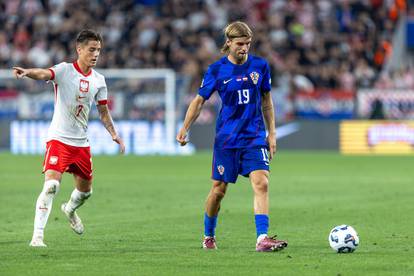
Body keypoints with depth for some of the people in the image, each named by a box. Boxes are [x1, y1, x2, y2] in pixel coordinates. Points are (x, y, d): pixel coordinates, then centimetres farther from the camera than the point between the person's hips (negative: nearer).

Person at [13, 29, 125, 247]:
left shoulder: (98, 80, 6)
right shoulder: (65, 70, -11)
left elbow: (103, 112, 16)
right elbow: (44, 74, -32)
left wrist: (114, 134, 3)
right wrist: (27, 72, -54)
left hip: (81, 143, 6)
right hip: (59, 138, -6)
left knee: (85, 190, 18)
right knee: (51, 184, -21)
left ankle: (70, 210, 52)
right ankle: (37, 235, -19)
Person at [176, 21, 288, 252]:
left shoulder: (260, 66, 1)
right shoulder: (217, 70, -4)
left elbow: (266, 101, 11)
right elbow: (200, 101, 4)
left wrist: (272, 133, 8)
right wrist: (185, 128, -6)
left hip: (255, 136, 1)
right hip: (226, 138, -1)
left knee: (261, 183, -17)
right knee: (219, 189, 6)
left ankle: (263, 238, -24)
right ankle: (209, 236, 29)